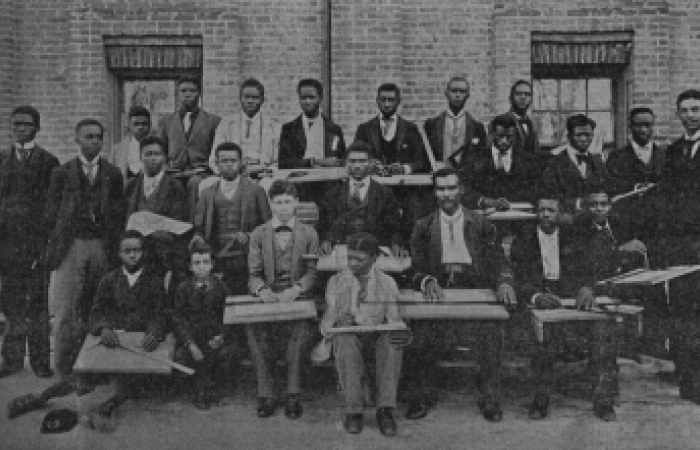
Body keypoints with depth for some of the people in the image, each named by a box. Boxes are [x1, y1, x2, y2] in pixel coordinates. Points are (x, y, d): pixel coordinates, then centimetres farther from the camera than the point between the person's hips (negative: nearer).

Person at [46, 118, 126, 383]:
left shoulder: (113, 174, 9)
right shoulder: (62, 173, 6)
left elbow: (120, 214, 9)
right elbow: (51, 214, 7)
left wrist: (114, 247, 2)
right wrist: (55, 246, 2)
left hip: (102, 246, 1)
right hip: (71, 246, -1)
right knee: (65, 312, -3)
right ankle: (63, 372, 5)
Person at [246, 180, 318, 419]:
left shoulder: (309, 234, 8)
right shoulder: (258, 234, 10)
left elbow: (313, 272, 2)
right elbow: (253, 274, 5)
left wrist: (295, 289, -19)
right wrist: (262, 290, -19)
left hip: (297, 297, -1)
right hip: (268, 296, 1)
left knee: (299, 328, -33)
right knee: (254, 329, -30)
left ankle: (293, 396, -19)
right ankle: (266, 395, -17)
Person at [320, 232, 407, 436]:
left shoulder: (387, 283, 9)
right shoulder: (336, 282, 10)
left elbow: (393, 318, 2)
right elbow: (329, 316, 2)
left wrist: (400, 333, -22)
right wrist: (335, 324, -23)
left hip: (377, 337, 1)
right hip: (348, 336, 0)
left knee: (391, 343, -33)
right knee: (346, 340, -35)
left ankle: (385, 410, -30)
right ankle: (353, 410, -29)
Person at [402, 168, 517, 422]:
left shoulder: (480, 225, 12)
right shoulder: (423, 227, 13)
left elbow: (497, 260, 5)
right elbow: (415, 268, 6)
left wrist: (504, 282, -17)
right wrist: (427, 282, -17)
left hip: (474, 289, 0)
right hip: (437, 290, 1)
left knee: (491, 328, -30)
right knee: (420, 333, -26)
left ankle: (490, 399, -12)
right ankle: (420, 398, -5)